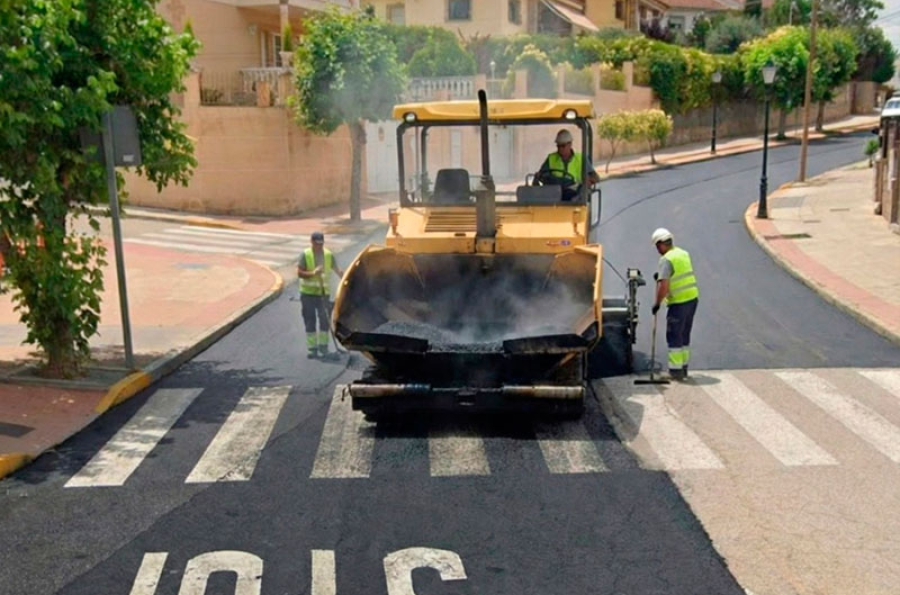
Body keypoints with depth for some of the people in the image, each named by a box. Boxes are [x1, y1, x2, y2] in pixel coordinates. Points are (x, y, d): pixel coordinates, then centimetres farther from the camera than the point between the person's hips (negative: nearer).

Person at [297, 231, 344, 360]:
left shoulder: (329, 255, 1)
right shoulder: (305, 255, -6)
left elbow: (337, 270, 6)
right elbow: (299, 273, -9)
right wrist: (313, 273, -24)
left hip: (323, 293, 2)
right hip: (308, 293, -2)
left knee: (325, 320, 0)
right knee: (310, 321, 4)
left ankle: (323, 346, 12)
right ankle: (312, 348, 12)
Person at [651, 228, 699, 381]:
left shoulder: (666, 259, -16)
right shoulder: (684, 253, 10)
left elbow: (664, 285, -24)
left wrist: (657, 303, -13)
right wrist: (661, 276, 24)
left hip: (679, 302, -8)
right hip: (693, 298, 8)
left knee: (674, 336, 1)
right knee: (684, 335, 18)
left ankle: (676, 370, 4)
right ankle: (683, 367, 26)